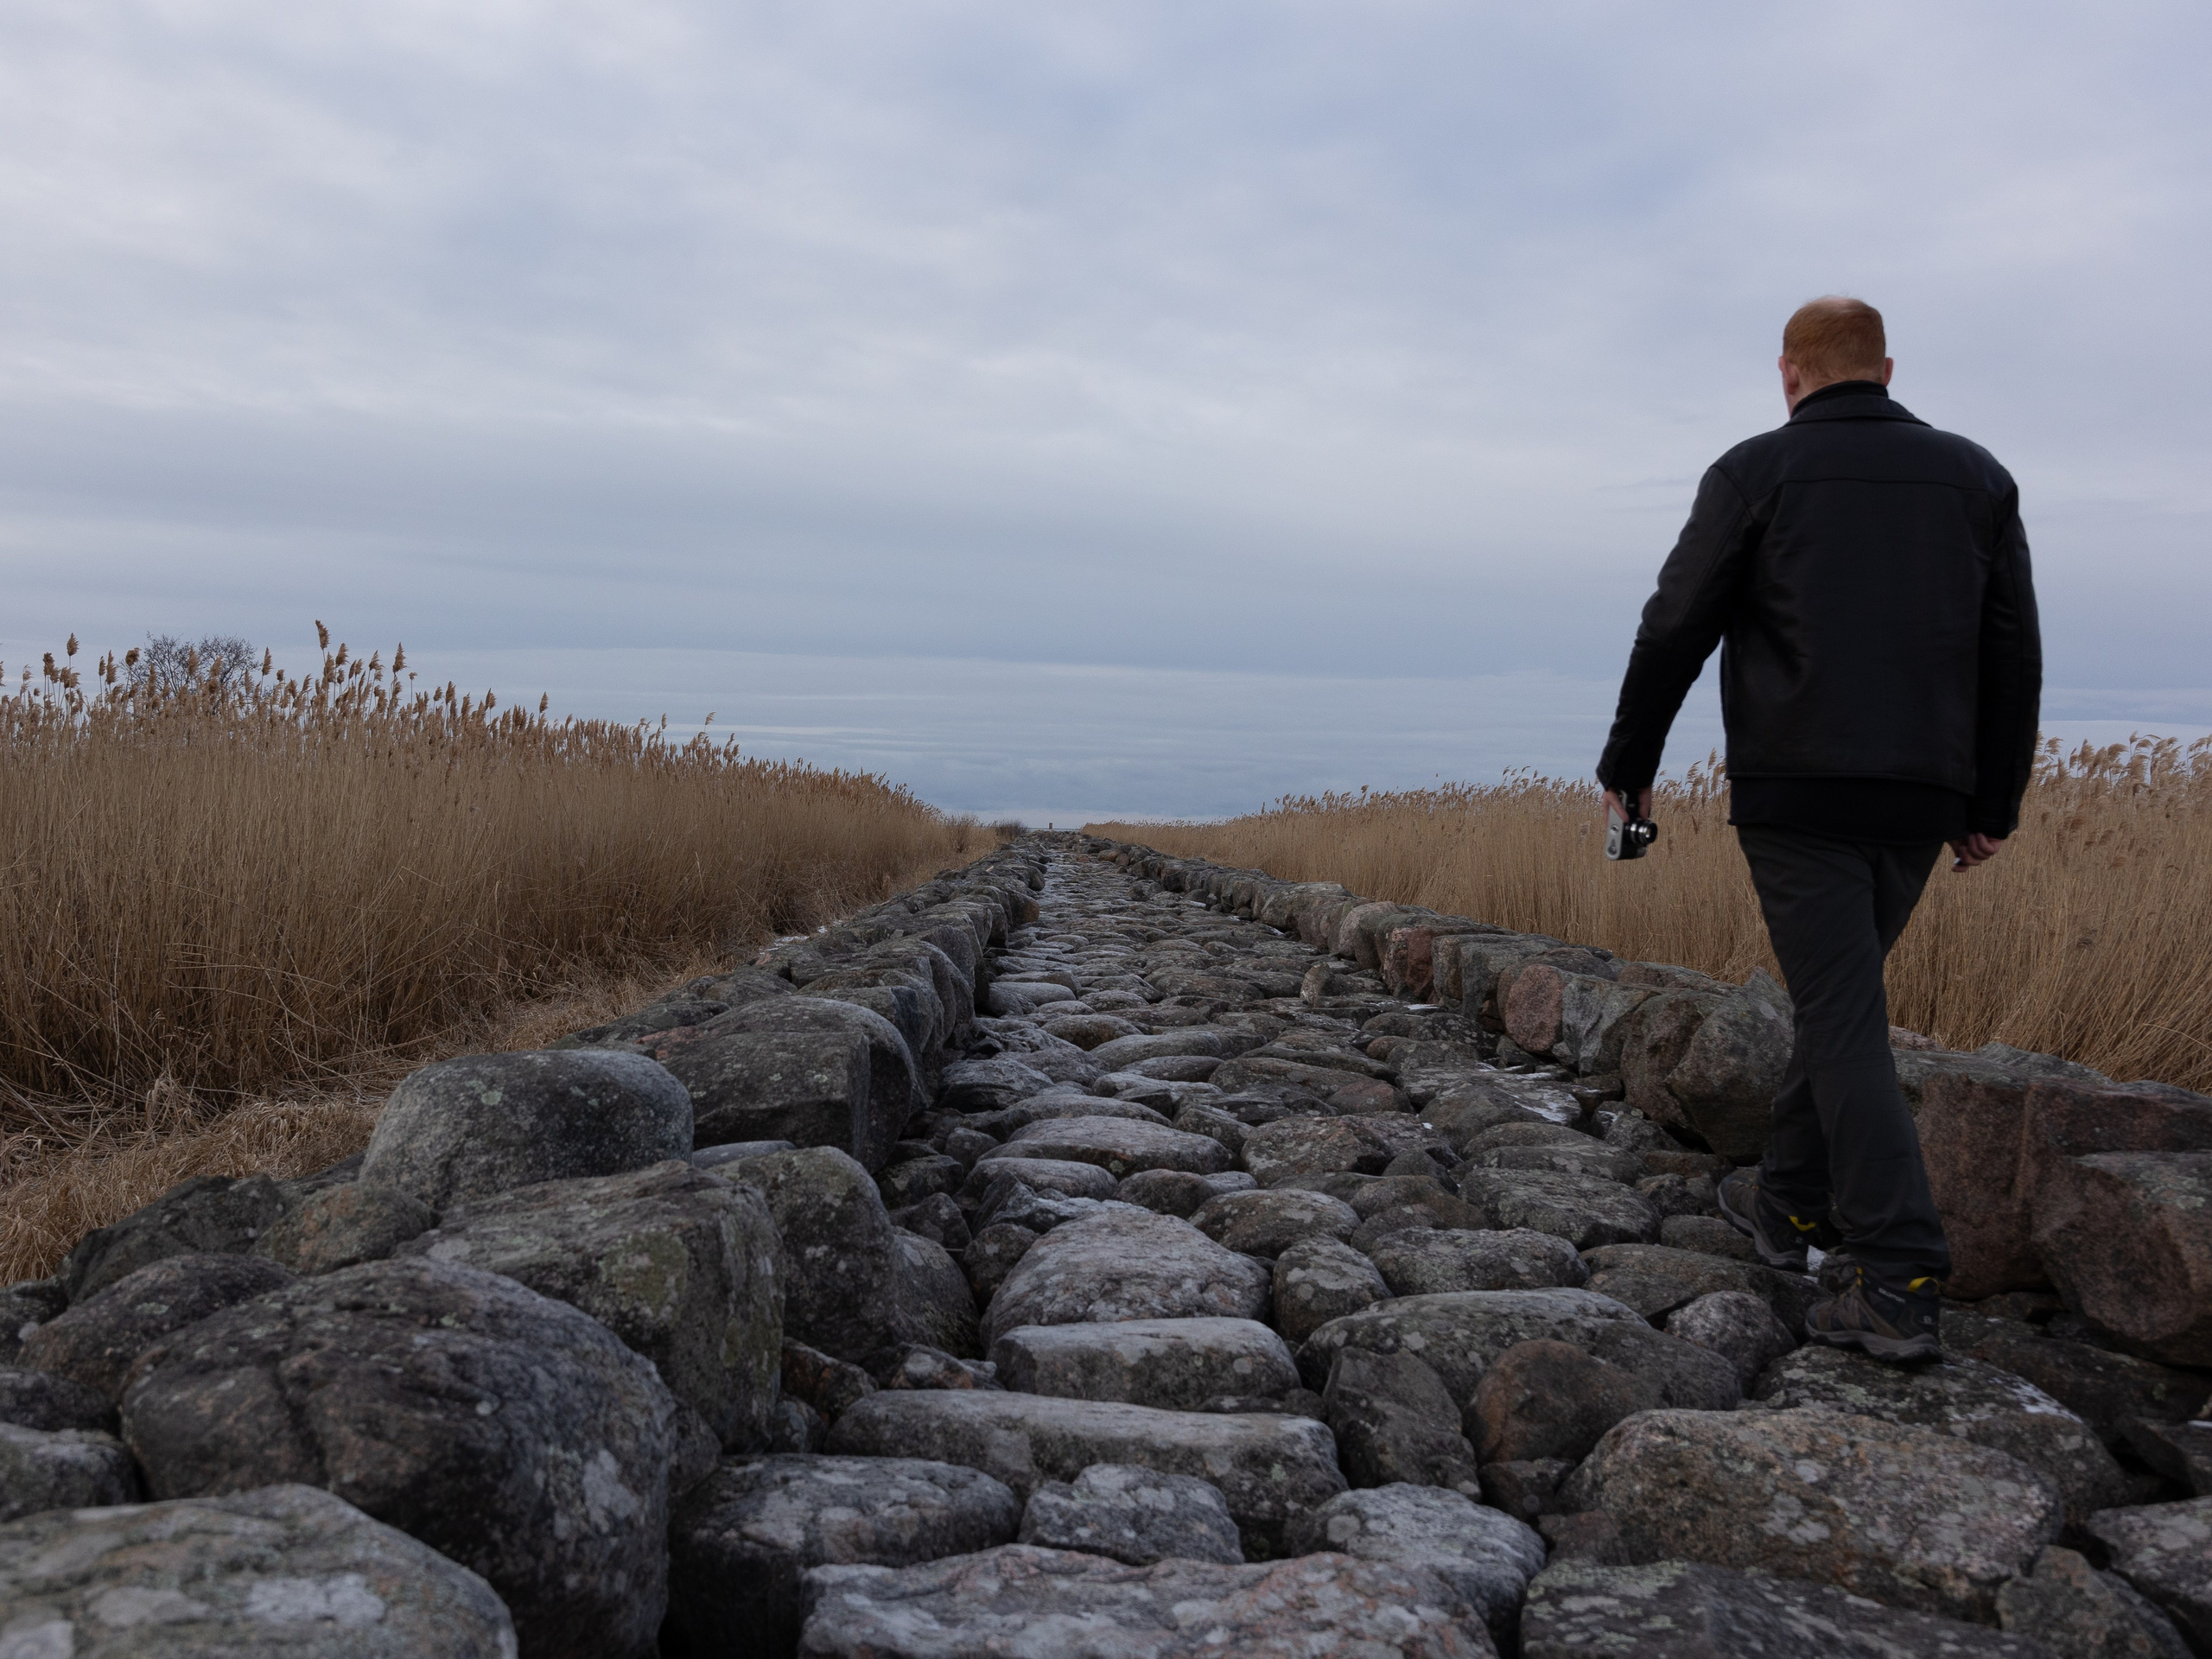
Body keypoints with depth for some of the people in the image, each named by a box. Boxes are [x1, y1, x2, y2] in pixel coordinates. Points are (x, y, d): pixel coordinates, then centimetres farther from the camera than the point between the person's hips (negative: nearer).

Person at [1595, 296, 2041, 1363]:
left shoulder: (1755, 474, -1)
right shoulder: (1976, 477, 12)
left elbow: (1674, 633, -1)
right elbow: (2013, 657, 10)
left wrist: (1627, 766, 10)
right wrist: (1990, 807, 14)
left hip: (1797, 795, -5)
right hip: (1922, 801, 5)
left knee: (1842, 1020, -5)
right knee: (1838, 998, 19)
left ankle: (1899, 1282, -9)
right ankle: (1790, 1202, 32)